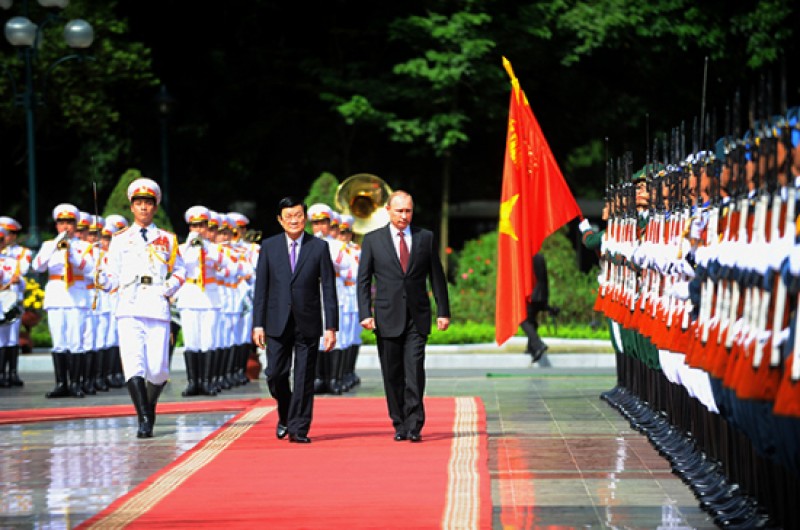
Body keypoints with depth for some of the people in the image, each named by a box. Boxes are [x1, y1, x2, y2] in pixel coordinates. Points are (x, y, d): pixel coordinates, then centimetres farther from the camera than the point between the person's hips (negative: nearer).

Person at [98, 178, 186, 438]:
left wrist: (170, 287, 1)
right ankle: (144, 420, -16)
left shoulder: (167, 239, 13)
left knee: (158, 370, -2)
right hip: (129, 309, -1)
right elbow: (113, 278, 8)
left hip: (158, 309, 1)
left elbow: (179, 271, 20)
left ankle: (149, 406, 26)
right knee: (134, 366, -15)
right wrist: (102, 280, -13)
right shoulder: (119, 240, 11)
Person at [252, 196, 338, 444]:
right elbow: (261, 287, 5)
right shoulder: (269, 246, 5)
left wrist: (331, 327, -5)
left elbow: (328, 289, 1)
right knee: (275, 375, 0)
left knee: (304, 378, 0)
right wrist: (258, 324, -1)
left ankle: (298, 428, 7)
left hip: (308, 324, -1)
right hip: (278, 323, 1)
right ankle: (285, 416, 26)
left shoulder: (319, 247, 2)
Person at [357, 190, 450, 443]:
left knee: (415, 371, -10)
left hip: (417, 317, 0)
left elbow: (437, 277, 11)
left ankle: (414, 426, -9)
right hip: (388, 317, 0)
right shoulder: (373, 240, 5)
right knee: (393, 374, 3)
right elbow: (363, 279, 4)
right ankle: (400, 425, 13)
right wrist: (365, 313, -6)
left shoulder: (426, 238, 8)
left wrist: (443, 311, 5)